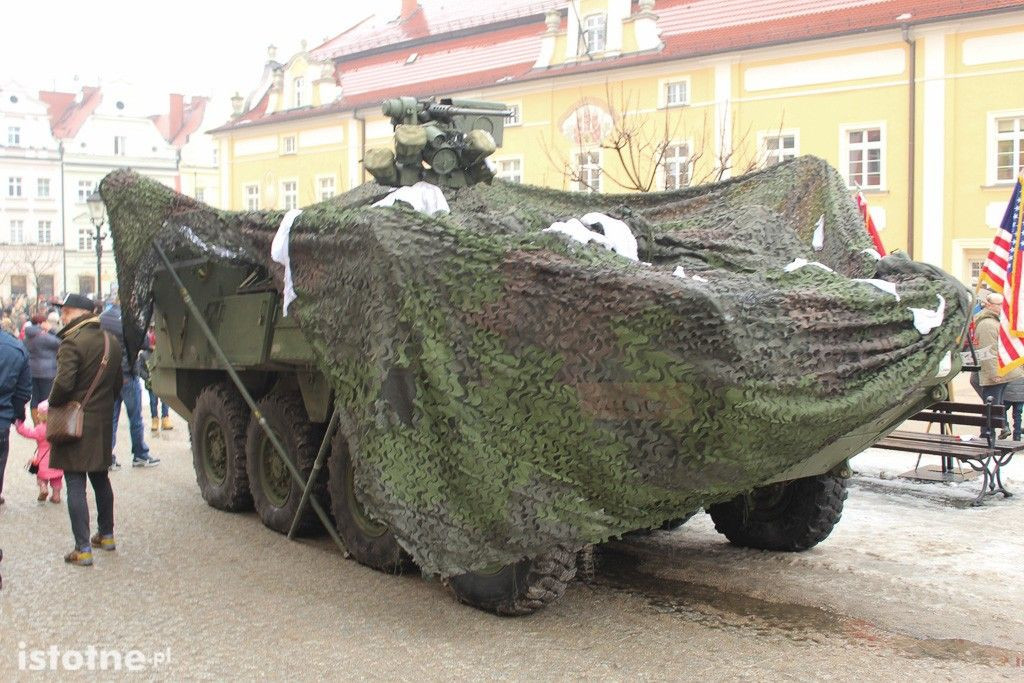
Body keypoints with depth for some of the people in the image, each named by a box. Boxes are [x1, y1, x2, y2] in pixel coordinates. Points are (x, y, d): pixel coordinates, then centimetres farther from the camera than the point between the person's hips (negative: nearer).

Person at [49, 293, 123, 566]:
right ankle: (106, 535, 31)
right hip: (102, 422, 8)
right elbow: (117, 383, 13)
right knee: (101, 479, 21)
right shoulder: (111, 342, 9)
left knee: (75, 485, -4)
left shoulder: (72, 342, -16)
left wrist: (51, 404, -7)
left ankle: (83, 549, -5)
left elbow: (64, 382, -23)